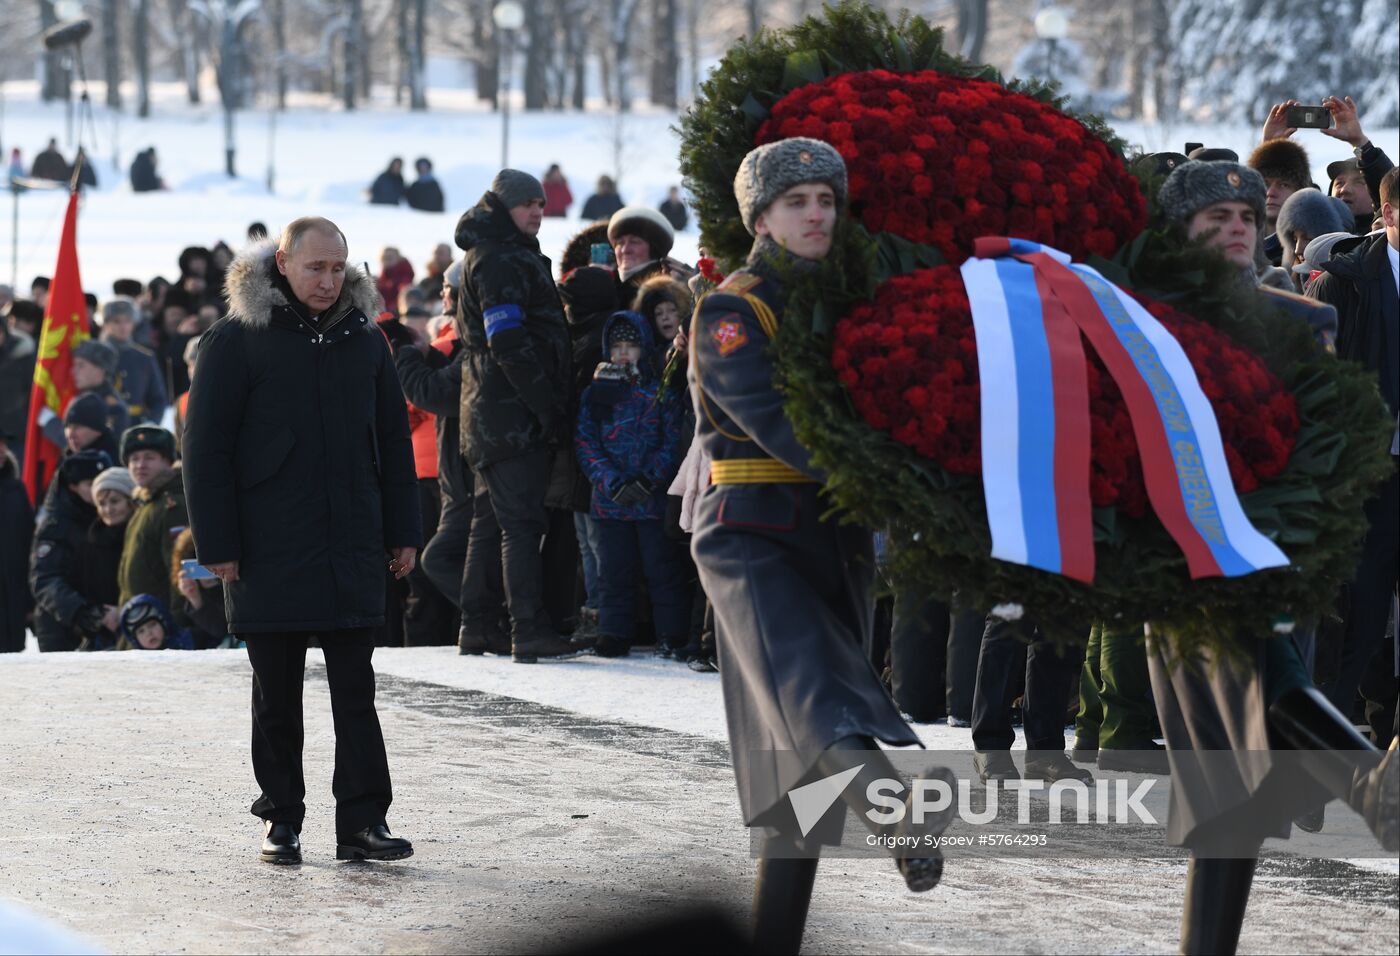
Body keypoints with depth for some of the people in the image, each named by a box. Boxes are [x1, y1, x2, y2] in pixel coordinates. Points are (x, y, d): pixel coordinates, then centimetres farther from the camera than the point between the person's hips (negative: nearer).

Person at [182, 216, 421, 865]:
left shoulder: (363, 340, 10)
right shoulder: (237, 341, -3)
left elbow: (393, 440, 16)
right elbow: (205, 447, -4)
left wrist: (402, 532, 11)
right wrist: (217, 544, -9)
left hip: (352, 549, 3)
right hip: (269, 552, -3)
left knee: (356, 691, 1)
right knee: (277, 696, 5)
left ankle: (363, 821, 1)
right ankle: (281, 819, 14)